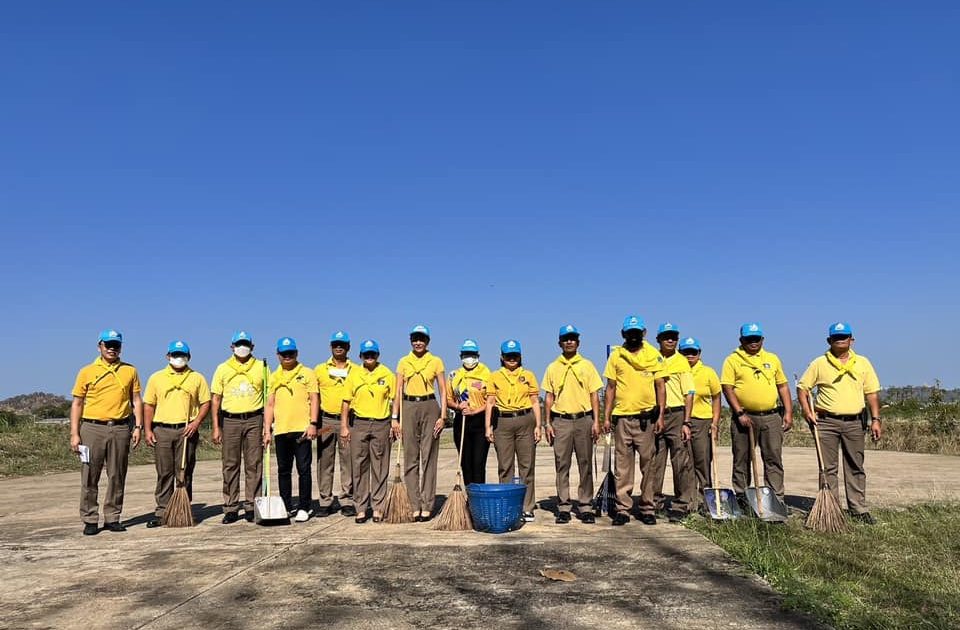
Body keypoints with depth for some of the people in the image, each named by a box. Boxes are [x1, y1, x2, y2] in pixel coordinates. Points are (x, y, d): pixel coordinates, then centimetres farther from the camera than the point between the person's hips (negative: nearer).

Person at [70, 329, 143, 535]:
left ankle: (112, 518, 16)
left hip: (120, 429, 1)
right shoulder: (87, 372, 5)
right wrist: (74, 433, -2)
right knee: (90, 477, 2)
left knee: (117, 477, 6)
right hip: (93, 428, -1)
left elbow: (136, 401, 11)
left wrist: (138, 427, 1)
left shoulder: (130, 371, 10)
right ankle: (90, 520, 12)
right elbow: (77, 404, 5)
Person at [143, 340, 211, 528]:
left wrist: (196, 422, -9)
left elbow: (206, 402, 6)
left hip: (186, 430, -1)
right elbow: (148, 405, 9)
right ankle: (162, 511, 10)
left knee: (185, 473, 3)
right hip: (162, 430, 1)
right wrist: (147, 430, 0)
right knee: (164, 474, 4)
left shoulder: (197, 378, 7)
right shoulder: (156, 378, 10)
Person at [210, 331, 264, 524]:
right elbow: (215, 399, 7)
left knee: (254, 465, 2)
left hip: (254, 420, 0)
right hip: (230, 421, 1)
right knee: (230, 466, 4)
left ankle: (251, 506, 9)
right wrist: (216, 427, -1)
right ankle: (230, 508, 11)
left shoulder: (261, 367, 7)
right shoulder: (222, 369, 8)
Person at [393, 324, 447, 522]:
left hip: (429, 407, -2)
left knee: (428, 457, 0)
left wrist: (442, 416, -7)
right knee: (410, 457, 3)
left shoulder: (436, 362, 4)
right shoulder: (403, 362, 9)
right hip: (408, 408, 2)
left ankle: (427, 506, 6)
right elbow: (398, 391, 7)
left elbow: (443, 391, 2)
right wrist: (395, 416, 0)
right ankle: (414, 505, 9)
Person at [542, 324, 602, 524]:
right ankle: (563, 507, 10)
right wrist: (548, 423, 2)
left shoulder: (587, 365, 8)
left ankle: (585, 507, 11)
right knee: (562, 465, 2)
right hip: (561, 421, 0)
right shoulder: (553, 368, 9)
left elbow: (594, 395, 5)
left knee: (585, 464, 3)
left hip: (584, 419, 0)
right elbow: (548, 397, 9)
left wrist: (596, 421, -3)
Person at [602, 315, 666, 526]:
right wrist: (606, 417, 3)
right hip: (622, 418, 1)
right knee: (622, 465, 3)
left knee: (648, 463, 3)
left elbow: (660, 386, 5)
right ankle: (622, 508, 10)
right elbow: (610, 388, 8)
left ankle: (647, 508, 13)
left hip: (646, 418, -1)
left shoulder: (653, 355, 5)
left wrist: (660, 416, -3)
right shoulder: (616, 355, 7)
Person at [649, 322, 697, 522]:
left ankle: (681, 506, 7)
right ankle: (654, 503, 16)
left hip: (677, 415, -2)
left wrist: (686, 422, -9)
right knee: (655, 463, 6)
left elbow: (689, 394, -1)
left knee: (682, 464, -1)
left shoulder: (682, 362, 3)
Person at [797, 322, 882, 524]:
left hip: (854, 423, 2)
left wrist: (876, 419, 0)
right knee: (828, 468, 2)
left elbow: (872, 392, 8)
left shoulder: (863, 363, 8)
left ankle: (859, 509, 17)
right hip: (826, 422, -2)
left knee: (855, 467, 8)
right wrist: (807, 411, -7)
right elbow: (802, 387, 5)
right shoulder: (819, 363, 2)